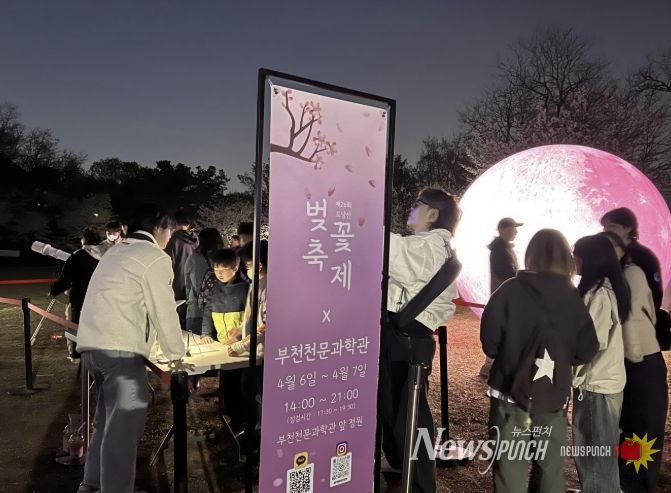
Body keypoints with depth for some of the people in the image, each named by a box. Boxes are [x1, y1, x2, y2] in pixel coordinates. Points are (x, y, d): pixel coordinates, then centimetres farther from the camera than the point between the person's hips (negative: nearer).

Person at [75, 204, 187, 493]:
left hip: (92, 345, 10)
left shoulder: (115, 253, 22)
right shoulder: (155, 257, -6)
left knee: (108, 419, 21)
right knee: (123, 426, -4)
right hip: (120, 349, -10)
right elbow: (163, 311, -8)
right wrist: (175, 356, 4)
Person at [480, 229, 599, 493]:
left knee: (511, 468, 6)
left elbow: (489, 343, -12)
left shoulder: (511, 290, -11)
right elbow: (587, 352, 2)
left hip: (512, 392, -2)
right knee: (551, 468, 19)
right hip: (554, 396, 3)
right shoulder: (573, 297, -2)